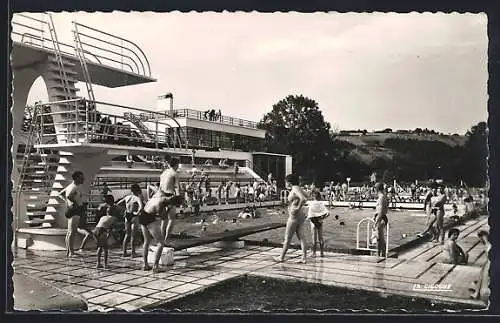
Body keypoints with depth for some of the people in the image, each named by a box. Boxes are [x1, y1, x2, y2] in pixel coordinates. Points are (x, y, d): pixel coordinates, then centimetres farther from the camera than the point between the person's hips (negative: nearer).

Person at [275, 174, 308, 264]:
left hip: (294, 216, -9)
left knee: (287, 237, 2)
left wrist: (298, 208, -19)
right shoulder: (295, 189, 12)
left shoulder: (295, 188, -15)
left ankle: (282, 257, 13)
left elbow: (303, 199, -30)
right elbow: (304, 199, 22)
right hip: (300, 216, 9)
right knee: (301, 237, 7)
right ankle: (303, 258, 6)